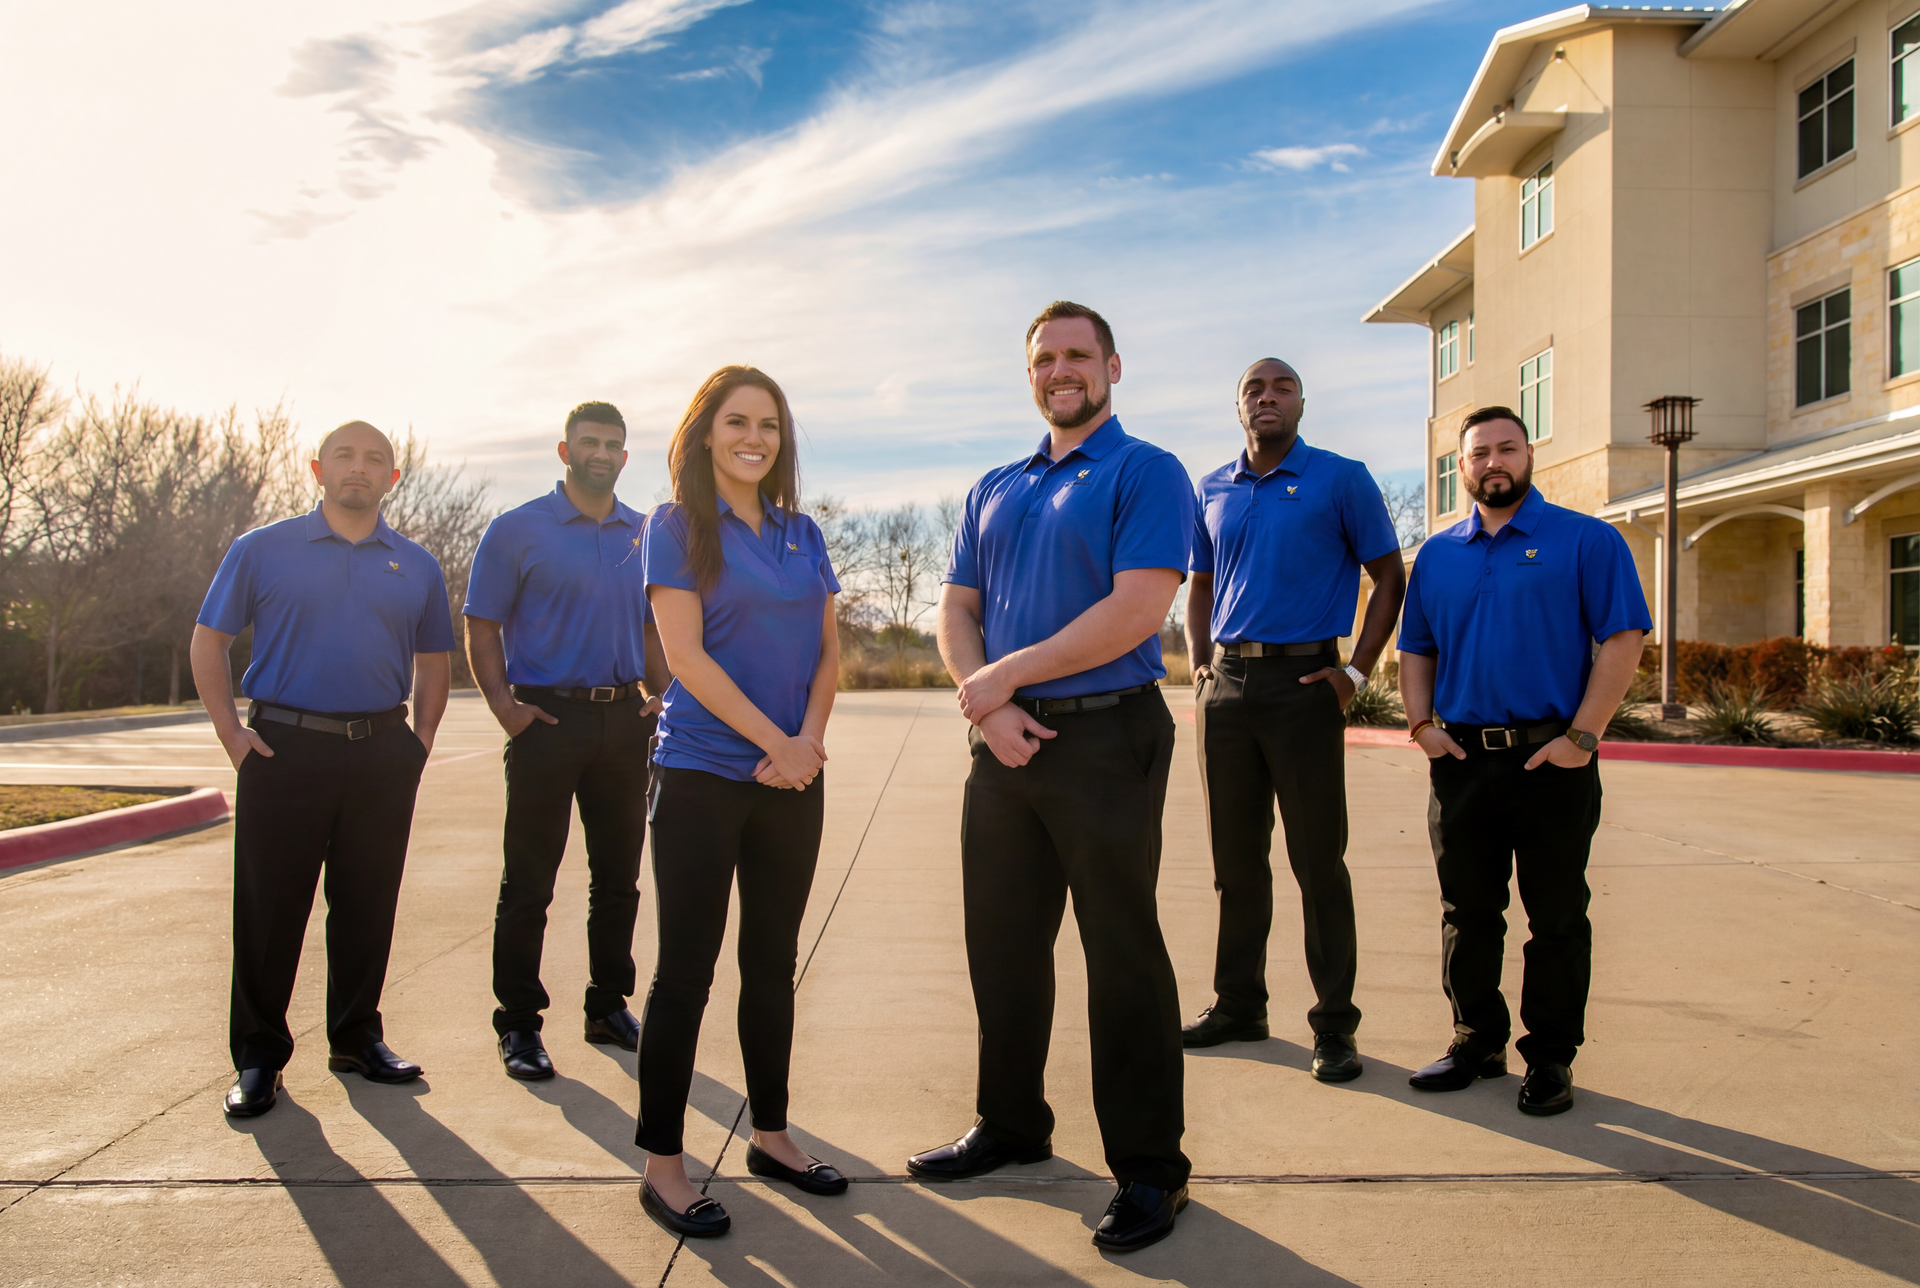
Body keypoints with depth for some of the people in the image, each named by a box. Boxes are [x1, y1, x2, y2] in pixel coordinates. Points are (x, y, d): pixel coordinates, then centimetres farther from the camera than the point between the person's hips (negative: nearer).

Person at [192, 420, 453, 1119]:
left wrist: (421, 739, 7)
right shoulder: (263, 550, 4)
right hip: (285, 747, -2)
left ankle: (357, 1036, 22)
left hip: (383, 754, 2)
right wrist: (230, 731, -3)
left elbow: (433, 659, 17)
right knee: (269, 908, 2)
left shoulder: (416, 566, 10)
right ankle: (258, 1054, 14)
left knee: (367, 904, 8)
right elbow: (208, 642, 7)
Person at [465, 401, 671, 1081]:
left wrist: (660, 696, 5)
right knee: (528, 883, 1)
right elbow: (481, 628, -2)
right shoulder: (518, 530, -1)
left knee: (618, 877, 12)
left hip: (626, 720, 5)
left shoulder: (645, 534, 12)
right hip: (549, 718, -4)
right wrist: (503, 705, -14)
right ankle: (518, 1023, 12)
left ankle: (610, 1007, 25)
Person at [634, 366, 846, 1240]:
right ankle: (661, 1162, 11)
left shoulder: (802, 535, 11)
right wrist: (776, 742, -14)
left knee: (773, 962, 13)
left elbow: (827, 652, 10)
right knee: (686, 967, 0)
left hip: (793, 779, 5)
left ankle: (771, 1135, 26)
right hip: (702, 773, -5)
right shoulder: (677, 526, -3)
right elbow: (686, 654, -12)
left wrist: (808, 740, -7)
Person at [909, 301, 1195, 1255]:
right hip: (1006, 744, 7)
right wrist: (989, 707, -7)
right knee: (1002, 948, 15)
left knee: (1122, 958, 1)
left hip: (1108, 739, -6)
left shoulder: (1145, 473, -4)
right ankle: (1011, 1124, 33)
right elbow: (956, 611, 11)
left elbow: (1136, 611, -16)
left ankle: (1148, 1168, 16)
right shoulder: (994, 490, 16)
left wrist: (1006, 674, -14)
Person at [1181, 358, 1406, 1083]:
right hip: (1226, 687, 5)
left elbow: (1390, 577, 2)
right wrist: (1199, 665, 8)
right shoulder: (1213, 491, 13)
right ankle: (1238, 1006, 24)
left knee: (1318, 860, -1)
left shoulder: (1341, 479, 0)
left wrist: (1356, 671, -7)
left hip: (1303, 683, -4)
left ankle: (1334, 1027, 9)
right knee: (1235, 857, 11)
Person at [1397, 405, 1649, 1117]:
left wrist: (1581, 736, -13)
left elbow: (1623, 639, -6)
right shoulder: (1437, 553, 13)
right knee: (1467, 912, 10)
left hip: (1552, 759, -4)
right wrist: (1422, 723, 2)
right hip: (1461, 758, 4)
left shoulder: (1587, 541, 0)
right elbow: (1415, 648, 18)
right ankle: (1477, 1042, 24)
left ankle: (1551, 1057, 17)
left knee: (1556, 919, 5)